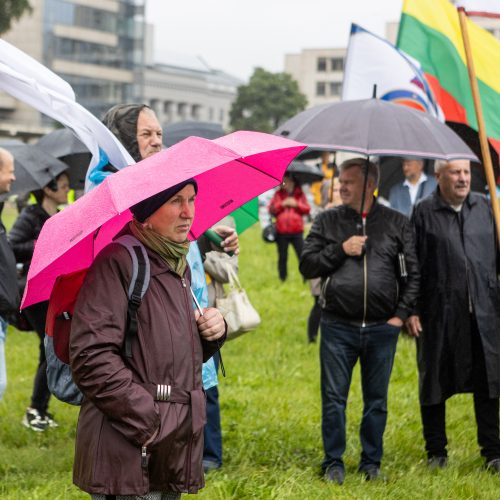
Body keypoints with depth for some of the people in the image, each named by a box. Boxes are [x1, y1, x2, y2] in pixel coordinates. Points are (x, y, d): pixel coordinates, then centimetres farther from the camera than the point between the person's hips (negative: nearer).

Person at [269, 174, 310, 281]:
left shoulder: (299, 194, 10)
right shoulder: (278, 194, 10)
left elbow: (307, 209, 4)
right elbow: (271, 210, 3)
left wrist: (296, 204, -9)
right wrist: (282, 204, -9)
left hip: (297, 232, -1)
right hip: (282, 232, 1)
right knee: (282, 257, 7)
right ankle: (283, 279, 16)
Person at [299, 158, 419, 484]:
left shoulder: (397, 223, 5)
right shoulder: (327, 221, 7)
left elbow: (413, 273, 6)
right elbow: (307, 266, 3)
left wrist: (402, 313, -1)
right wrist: (340, 250, -10)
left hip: (382, 328, 0)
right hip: (338, 327, 0)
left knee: (377, 401, 8)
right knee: (334, 398, 2)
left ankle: (372, 463, 19)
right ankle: (333, 463, 13)